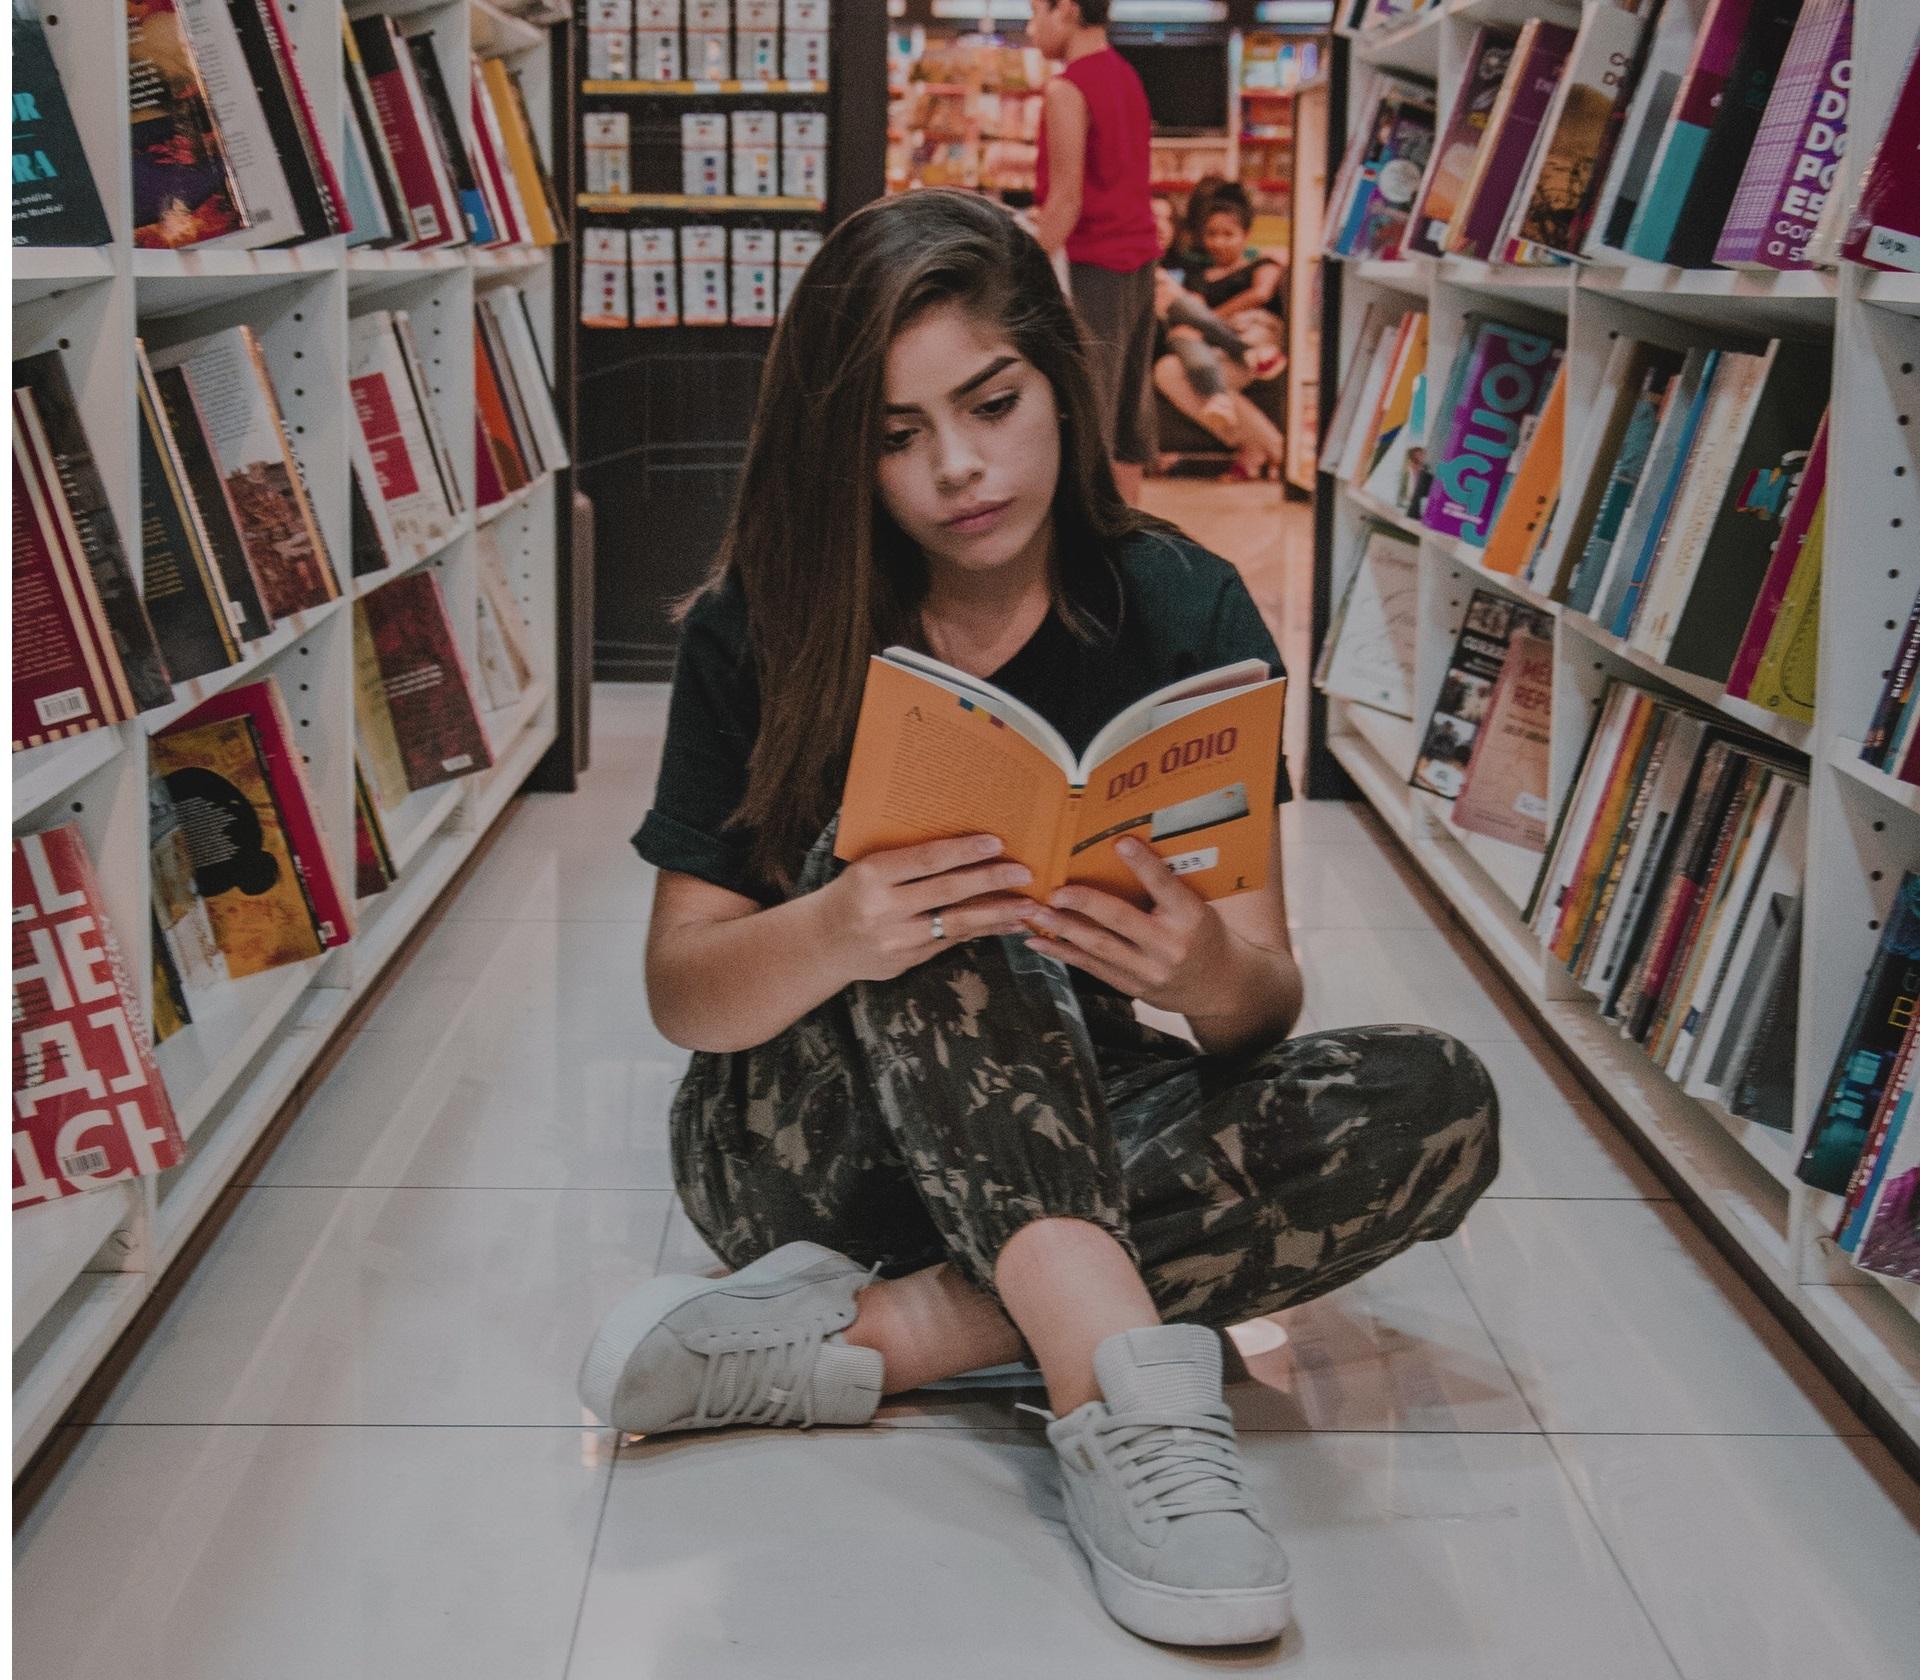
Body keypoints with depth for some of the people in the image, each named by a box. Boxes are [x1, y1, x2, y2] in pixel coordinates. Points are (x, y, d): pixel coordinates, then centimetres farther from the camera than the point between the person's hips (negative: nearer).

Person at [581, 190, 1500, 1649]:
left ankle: (854, 1336, -32)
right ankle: (1126, 1391, -45)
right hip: (802, 1137, -2)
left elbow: (1267, 999, -8)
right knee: (888, 850, -31)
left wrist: (1213, 979, -35)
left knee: (1438, 1106, -24)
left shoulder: (1185, 615, -6)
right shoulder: (764, 633, -8)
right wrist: (835, 937, -34)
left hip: (1074, 1140, 2)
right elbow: (681, 993, -11)